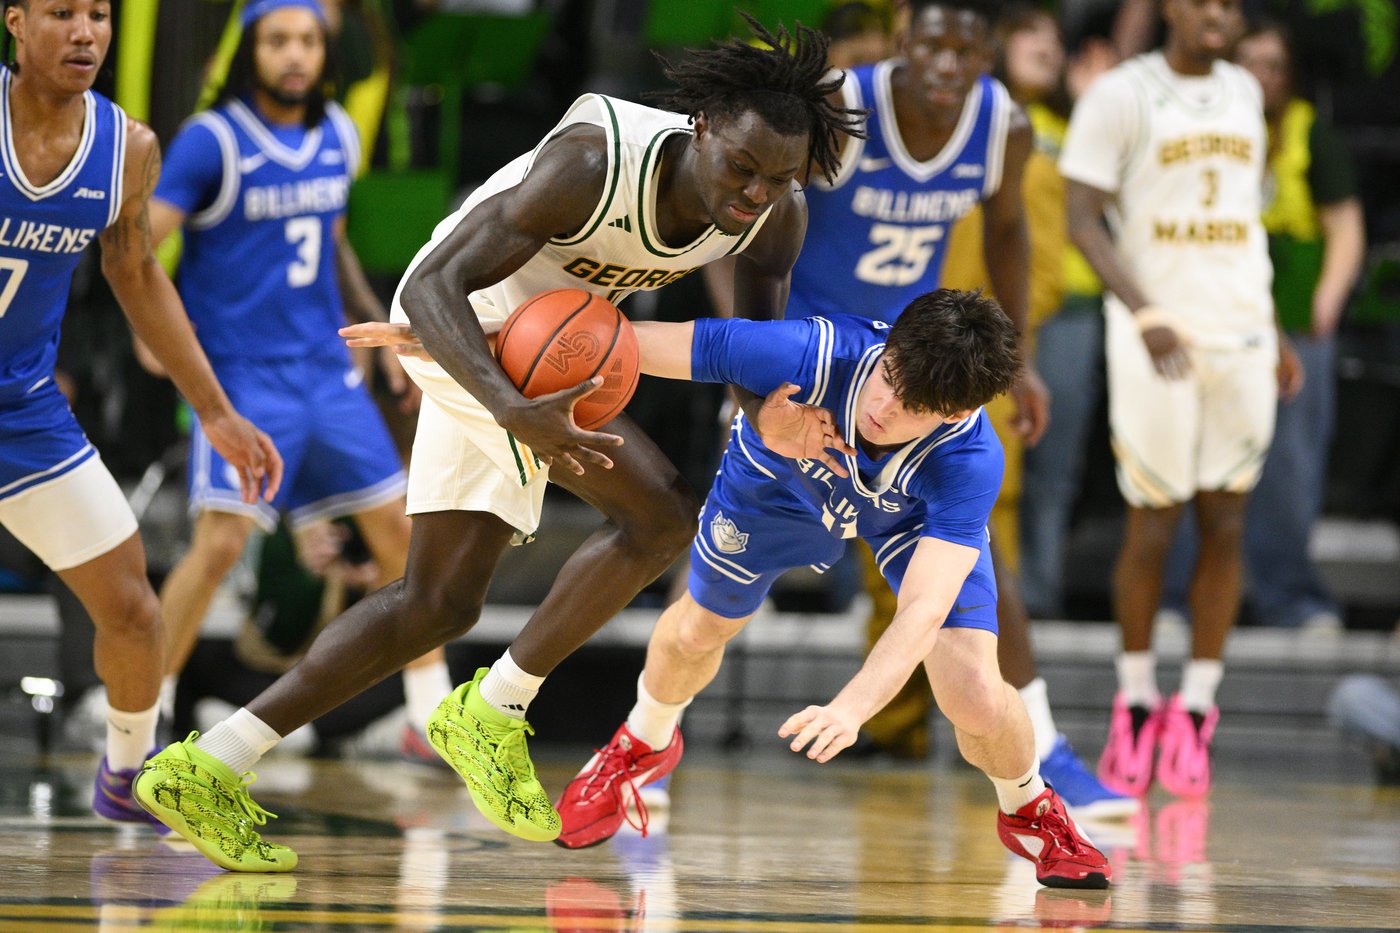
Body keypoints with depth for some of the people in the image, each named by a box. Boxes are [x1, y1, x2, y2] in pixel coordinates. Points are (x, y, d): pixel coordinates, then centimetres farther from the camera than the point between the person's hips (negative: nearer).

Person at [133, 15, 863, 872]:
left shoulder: (777, 213, -14)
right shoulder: (593, 165, -33)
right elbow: (431, 286, -34)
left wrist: (787, 414, -27)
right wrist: (513, 410, -50)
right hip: (473, 324, -8)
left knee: (440, 604, 9)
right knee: (662, 512, -20)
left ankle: (211, 766, 8)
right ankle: (492, 714, -5)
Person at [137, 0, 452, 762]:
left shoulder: (337, 136, 10)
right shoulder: (212, 141, -10)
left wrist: (380, 328, 21)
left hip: (326, 370, 6)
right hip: (242, 376, -6)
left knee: (399, 529, 5)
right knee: (221, 541, -19)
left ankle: (433, 718, 17)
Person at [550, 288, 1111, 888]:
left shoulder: (969, 460, -44)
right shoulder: (808, 355, -44)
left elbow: (923, 611, -50)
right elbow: (631, 343, -36)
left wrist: (850, 709, -64)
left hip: (921, 516, -1)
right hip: (782, 482, 1)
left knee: (977, 700, -15)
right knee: (698, 632, 18)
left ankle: (1028, 809, 22)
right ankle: (643, 746, 55)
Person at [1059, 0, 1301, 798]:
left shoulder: (1244, 92, 13)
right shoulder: (1122, 94, -4)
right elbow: (1085, 217, -8)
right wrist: (1145, 315, -21)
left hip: (1242, 337, 4)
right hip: (1158, 337, -4)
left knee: (1225, 528, 1)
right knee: (1153, 528, -1)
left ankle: (1194, 716, 8)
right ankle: (1136, 706, 16)